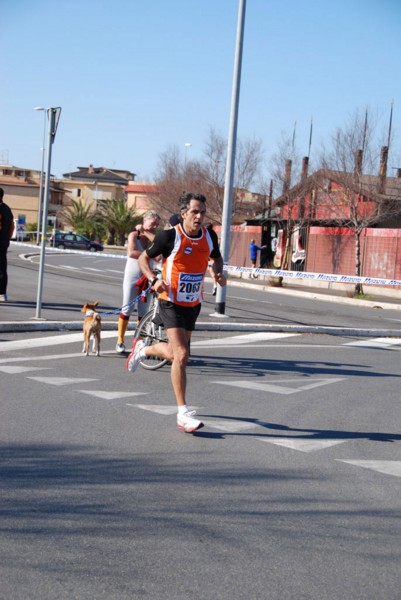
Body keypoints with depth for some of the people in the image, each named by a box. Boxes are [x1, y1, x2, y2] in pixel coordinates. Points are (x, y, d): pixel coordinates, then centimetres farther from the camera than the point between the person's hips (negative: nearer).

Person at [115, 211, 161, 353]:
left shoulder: (152, 237, 5)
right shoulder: (134, 235, -6)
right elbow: (131, 252, -23)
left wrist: (146, 232, -15)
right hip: (132, 277, -3)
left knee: (144, 312, 5)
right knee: (127, 309, 0)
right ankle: (120, 340, 9)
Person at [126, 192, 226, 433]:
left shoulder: (210, 237, -1)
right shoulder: (169, 236, -15)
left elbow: (217, 257, 20)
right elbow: (144, 258, -2)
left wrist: (219, 273, -2)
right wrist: (154, 279, -19)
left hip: (194, 304, 6)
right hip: (171, 302, -6)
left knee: (174, 353, 19)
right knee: (181, 355, -17)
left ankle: (142, 349, 52)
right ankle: (183, 413, -11)